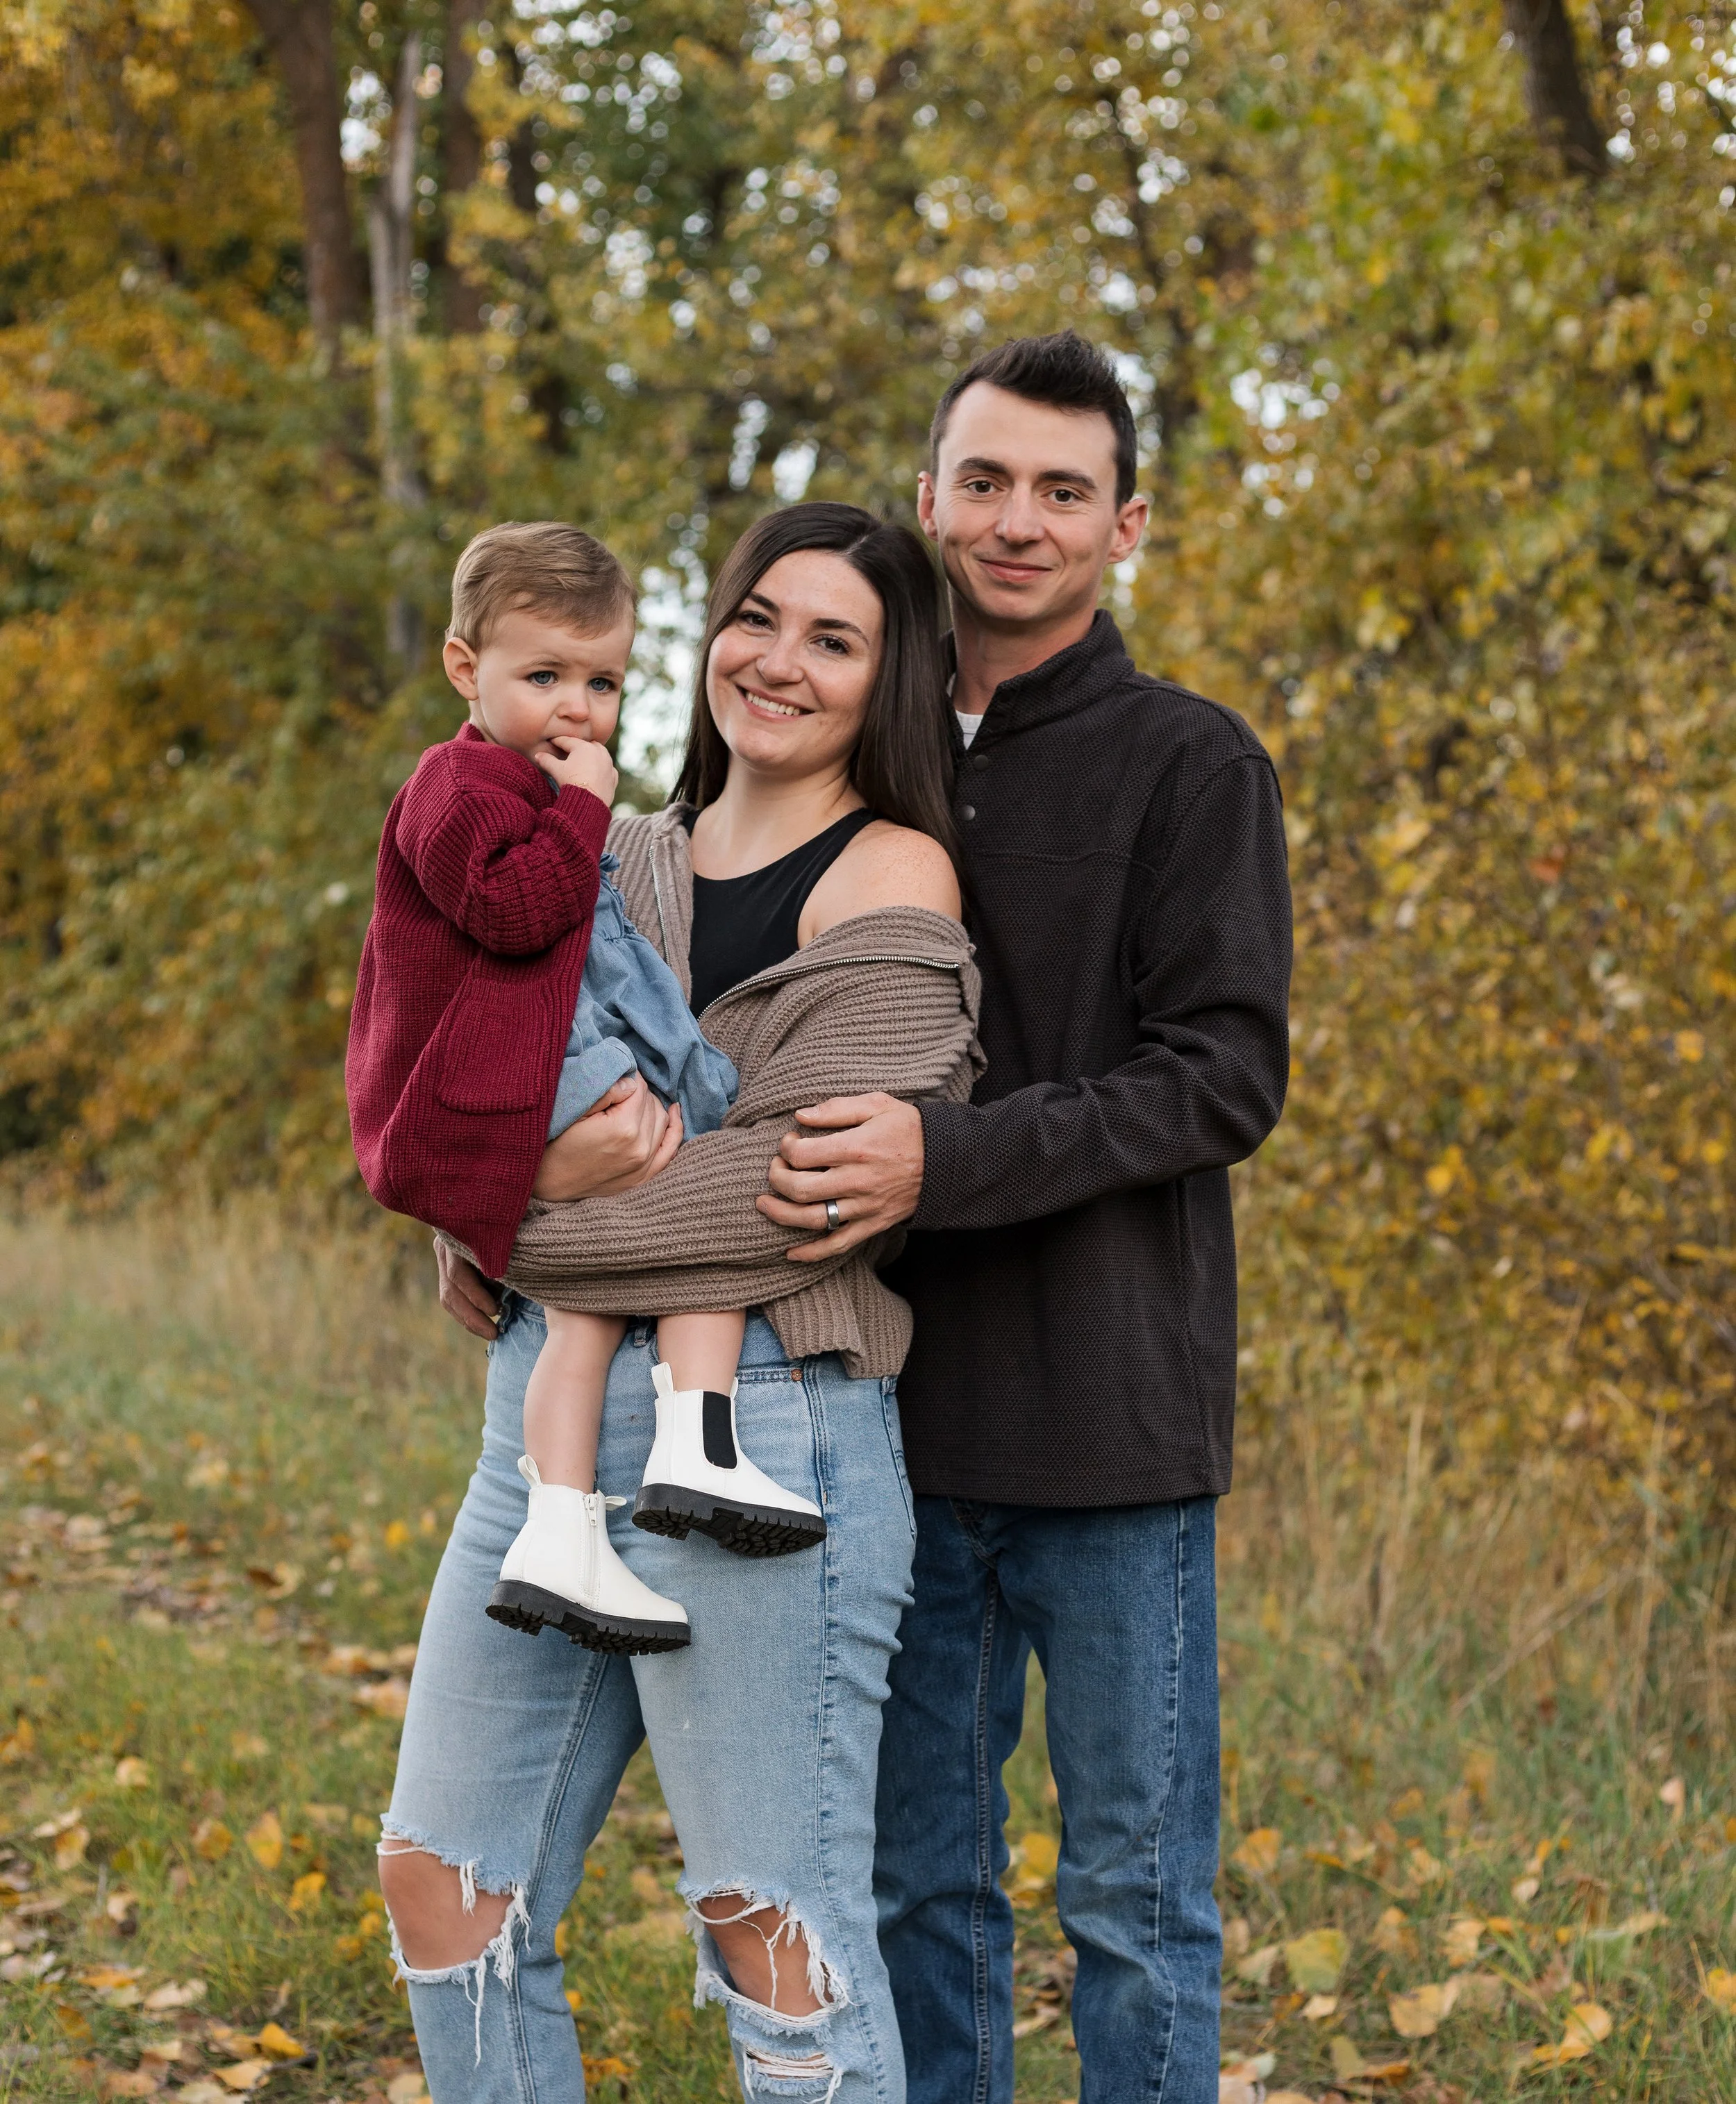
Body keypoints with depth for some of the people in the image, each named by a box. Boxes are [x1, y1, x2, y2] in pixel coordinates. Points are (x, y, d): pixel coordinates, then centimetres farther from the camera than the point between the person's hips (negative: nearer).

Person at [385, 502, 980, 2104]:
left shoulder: (890, 875, -4)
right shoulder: (622, 863, 16)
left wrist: (510, 1232, -11)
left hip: (760, 1431, -7)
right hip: (547, 1413, 7)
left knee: (776, 1928, -2)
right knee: (445, 1883, 13)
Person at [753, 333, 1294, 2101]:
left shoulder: (1187, 764, -3)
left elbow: (1226, 1077, -12)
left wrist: (947, 1161, -23)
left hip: (1108, 1423, -5)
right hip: (904, 1414, 5)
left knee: (1132, 1897, 5)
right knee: (914, 1881, 14)